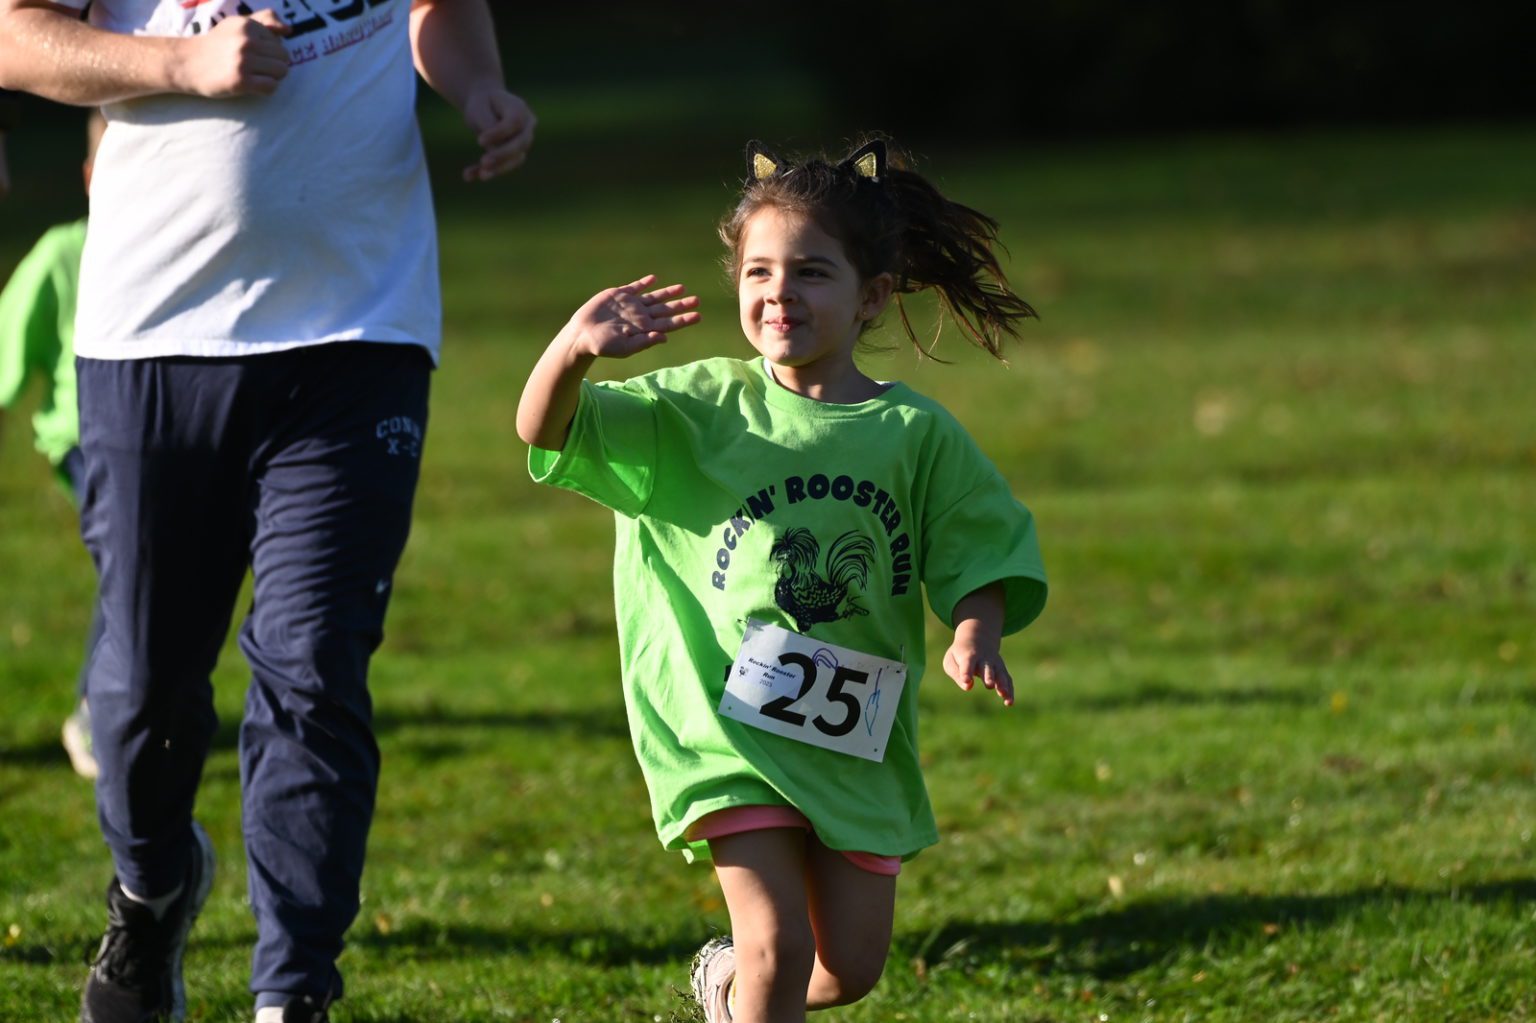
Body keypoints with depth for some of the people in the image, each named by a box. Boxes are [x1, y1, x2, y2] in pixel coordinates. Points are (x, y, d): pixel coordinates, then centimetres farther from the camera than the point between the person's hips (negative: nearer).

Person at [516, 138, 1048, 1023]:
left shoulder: (918, 434, -2)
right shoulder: (697, 411, -4)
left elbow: (979, 553, 4)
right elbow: (544, 431, -10)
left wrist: (975, 635, -17)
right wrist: (573, 351, -31)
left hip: (859, 745, 3)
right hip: (729, 730, -3)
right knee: (779, 948, -14)